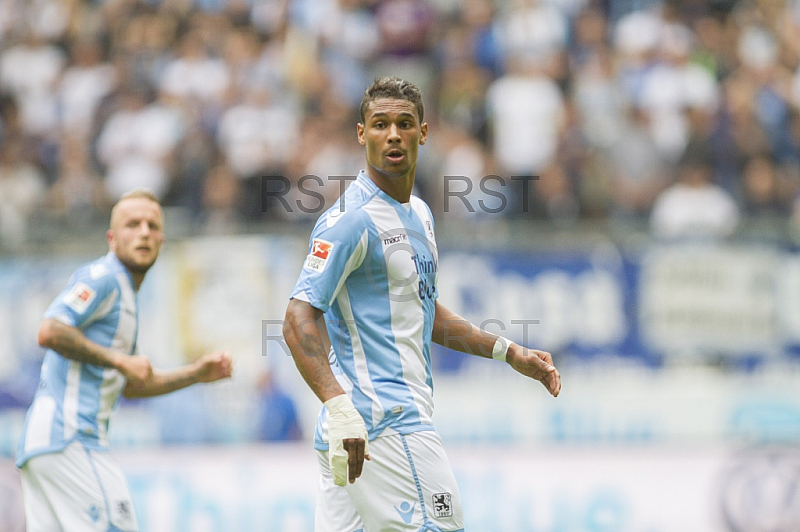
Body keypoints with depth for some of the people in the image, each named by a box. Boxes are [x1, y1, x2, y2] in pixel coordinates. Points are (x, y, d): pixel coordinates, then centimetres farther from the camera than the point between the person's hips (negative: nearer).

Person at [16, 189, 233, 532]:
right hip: (68, 438, -10)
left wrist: (196, 374, 23)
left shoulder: (123, 293, 25)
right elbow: (50, 332, -21)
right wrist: (120, 360, -14)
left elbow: (128, 385, 33)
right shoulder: (102, 277, -6)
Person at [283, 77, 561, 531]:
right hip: (384, 423, -9)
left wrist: (509, 353, 28)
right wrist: (339, 406, -33)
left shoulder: (420, 215, 18)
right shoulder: (352, 218, -12)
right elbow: (300, 319, -20)